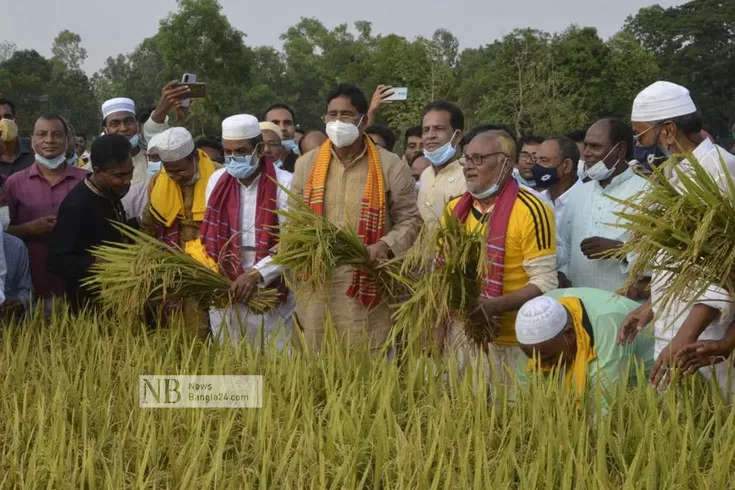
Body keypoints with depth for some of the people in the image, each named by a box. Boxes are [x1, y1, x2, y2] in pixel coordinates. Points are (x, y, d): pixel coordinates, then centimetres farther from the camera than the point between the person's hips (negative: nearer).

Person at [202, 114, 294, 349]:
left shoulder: (284, 184, -7)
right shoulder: (217, 181, 7)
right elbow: (210, 235, 10)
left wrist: (258, 273, -17)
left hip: (271, 290, -3)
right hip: (225, 290, 4)